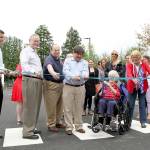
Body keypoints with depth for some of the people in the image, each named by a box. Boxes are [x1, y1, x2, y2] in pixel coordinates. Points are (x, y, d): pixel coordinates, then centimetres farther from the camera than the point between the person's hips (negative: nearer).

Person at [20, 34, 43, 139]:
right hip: (30, 80, -9)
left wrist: (41, 77, 17)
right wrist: (34, 72, -37)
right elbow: (24, 64, -21)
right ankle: (27, 132, -1)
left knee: (36, 106, 13)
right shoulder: (25, 51, -5)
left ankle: (32, 128, 24)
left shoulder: (36, 53, 24)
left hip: (38, 80, 9)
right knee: (29, 106, -8)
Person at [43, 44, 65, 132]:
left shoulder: (59, 60, 13)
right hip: (51, 85, -8)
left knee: (59, 105, 14)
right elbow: (49, 66, -37)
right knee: (51, 106, -3)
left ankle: (58, 122, 27)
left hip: (60, 84, 8)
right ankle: (51, 125, 8)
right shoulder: (49, 59, -14)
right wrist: (53, 73, -56)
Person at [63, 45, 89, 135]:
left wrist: (85, 76, -32)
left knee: (79, 108, 8)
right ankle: (69, 127, 10)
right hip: (68, 86, -1)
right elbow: (65, 71, -9)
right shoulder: (68, 61, 7)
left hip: (80, 87, 2)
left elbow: (85, 71, -7)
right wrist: (73, 76, -29)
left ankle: (79, 126, 20)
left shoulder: (84, 62, 12)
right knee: (68, 108, 0)